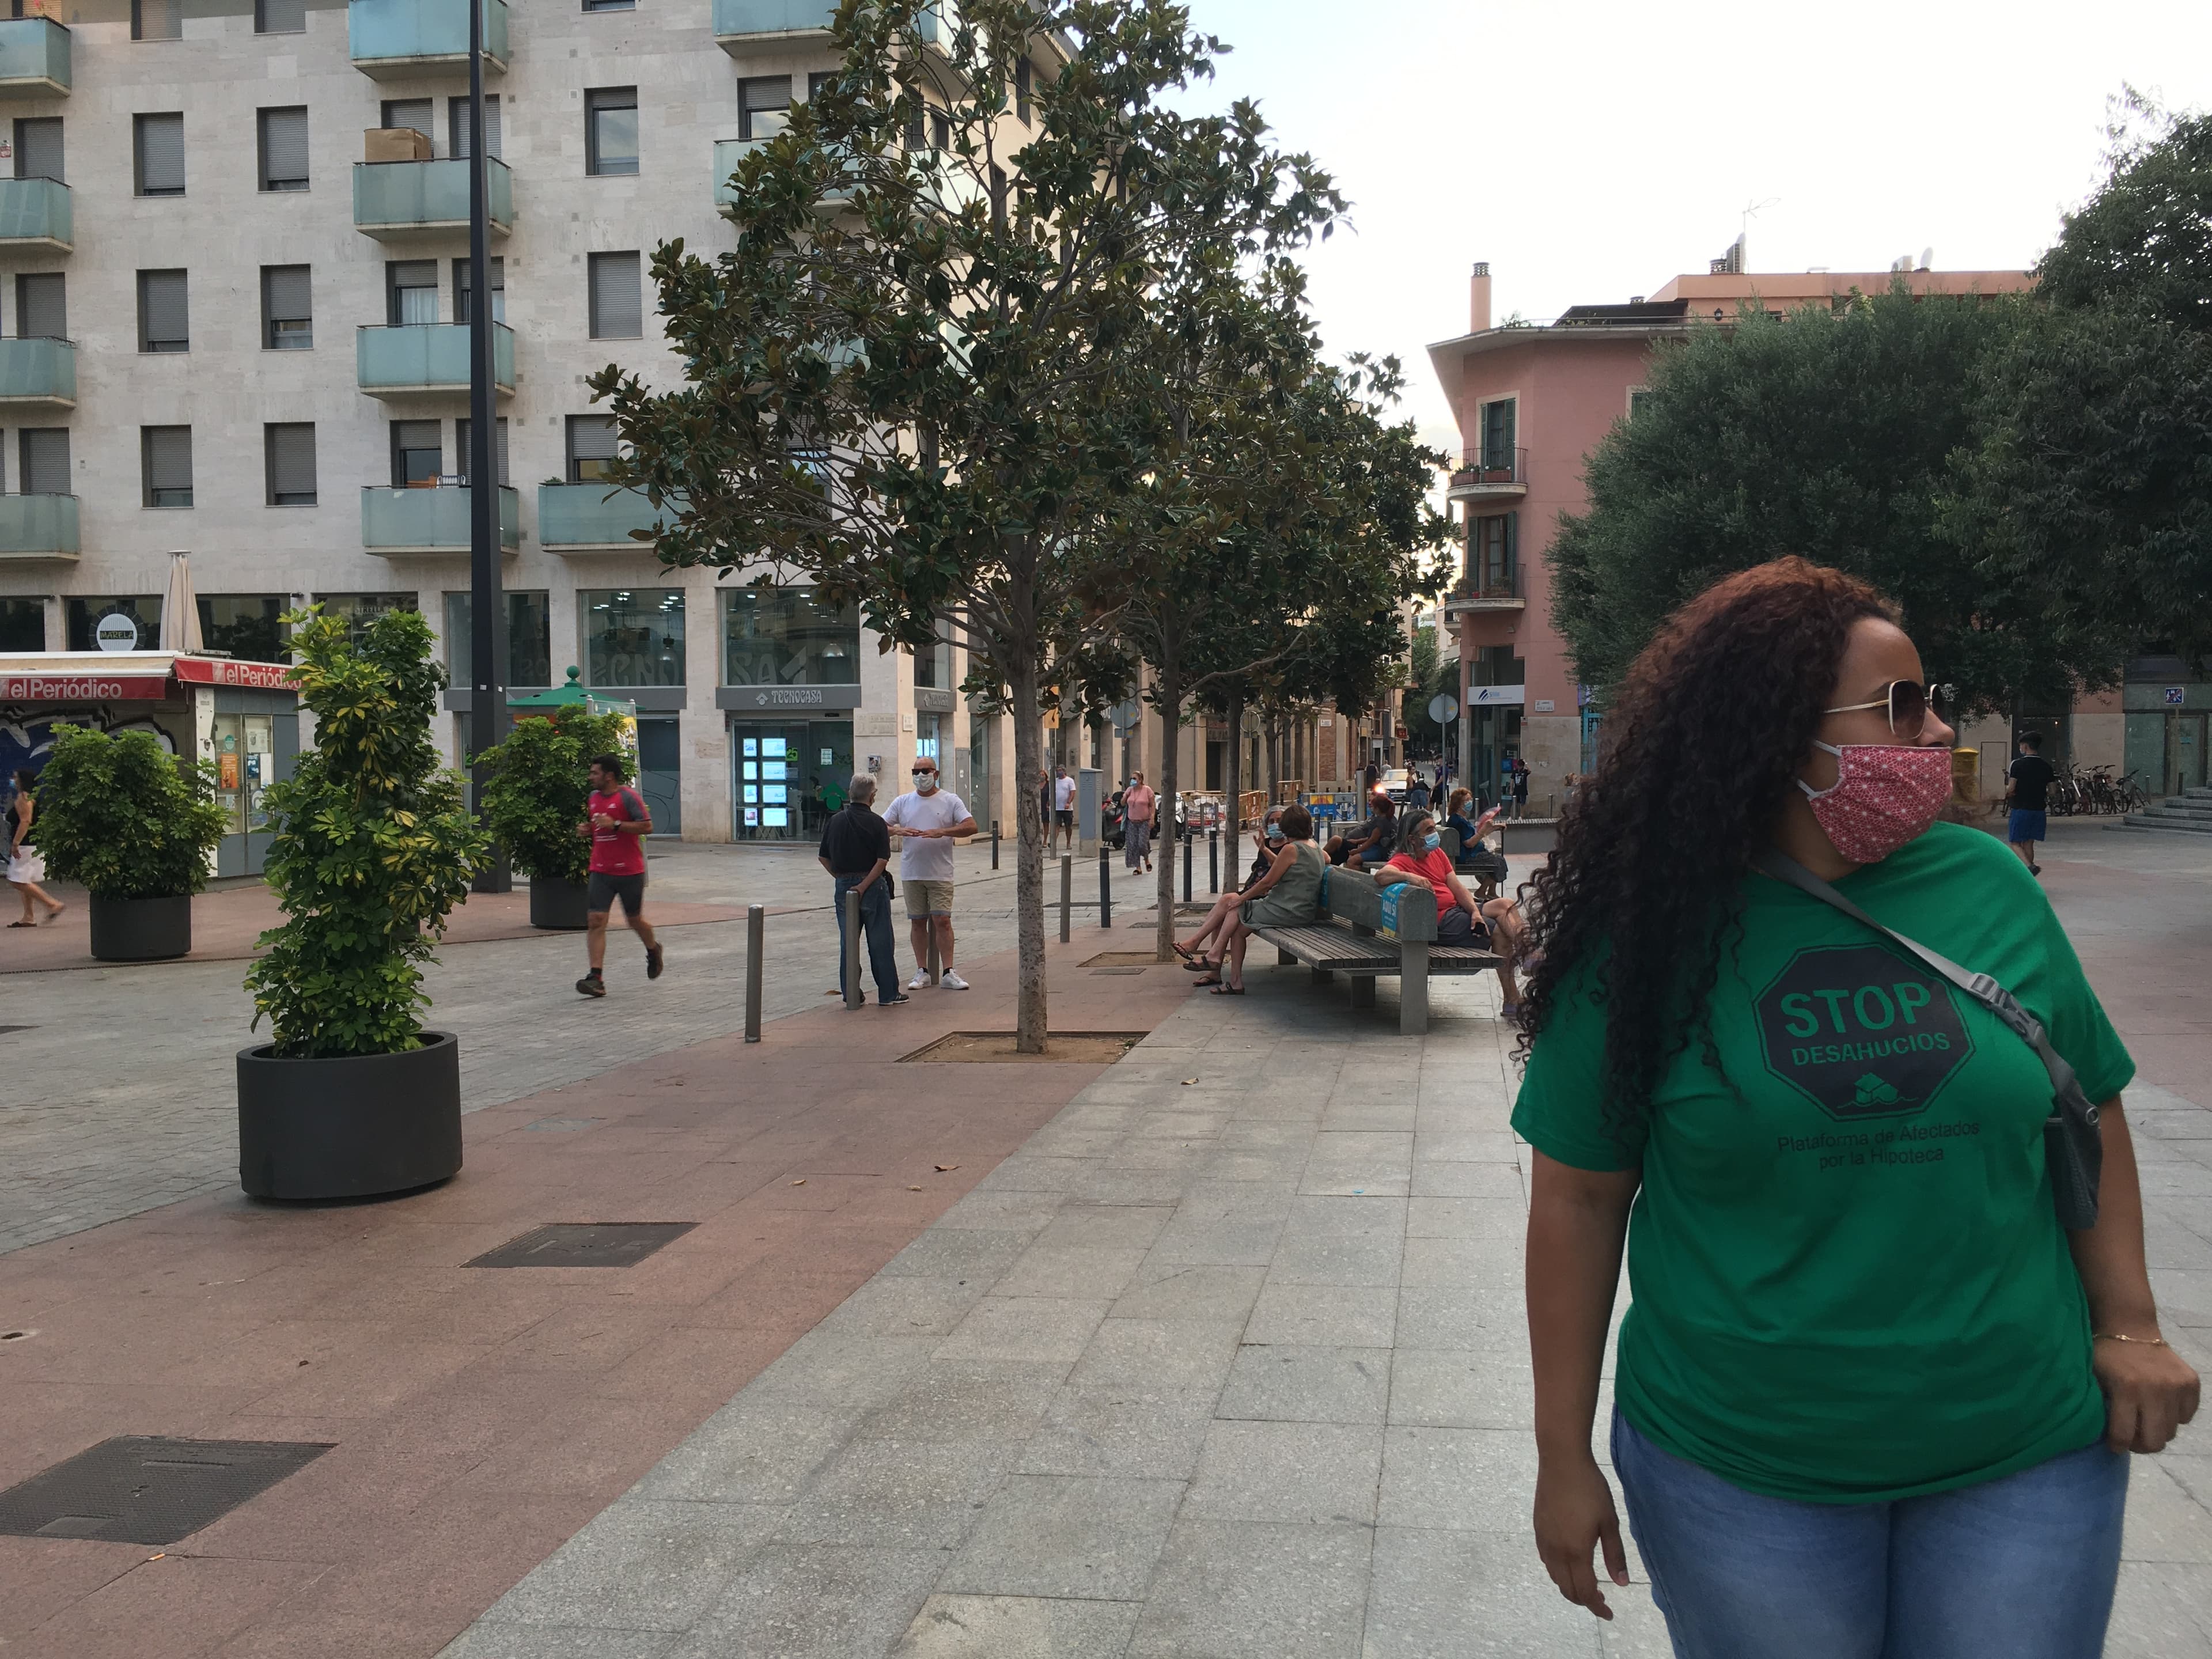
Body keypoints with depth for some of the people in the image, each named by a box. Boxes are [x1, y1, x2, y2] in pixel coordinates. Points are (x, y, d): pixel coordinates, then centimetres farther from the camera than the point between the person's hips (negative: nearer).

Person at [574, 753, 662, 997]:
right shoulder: (594, 798, 11)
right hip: (601, 871, 5)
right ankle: (596, 978, -13)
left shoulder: (628, 796, -10)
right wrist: (586, 831, 4)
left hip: (629, 871, -5)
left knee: (634, 920, 10)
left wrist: (615, 824, -22)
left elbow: (647, 826, -15)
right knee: (596, 921, -9)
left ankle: (653, 951, 43)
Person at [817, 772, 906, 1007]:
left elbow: (823, 857, 6)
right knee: (880, 942, 4)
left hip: (843, 886, 4)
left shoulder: (835, 820, 3)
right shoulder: (876, 823, -9)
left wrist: (841, 877, 11)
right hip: (873, 887, -4)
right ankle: (888, 994, 10)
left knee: (847, 942, 10)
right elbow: (882, 860, -17)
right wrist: (864, 886, -15)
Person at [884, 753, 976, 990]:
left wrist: (942, 832, -23)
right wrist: (897, 830, -15)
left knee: (942, 921, -6)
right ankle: (922, 971, 15)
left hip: (940, 873, -3)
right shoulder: (902, 802, 9)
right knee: (918, 922, 7)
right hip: (911, 873, 3)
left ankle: (948, 973, -1)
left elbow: (971, 826, -10)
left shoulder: (950, 801, 1)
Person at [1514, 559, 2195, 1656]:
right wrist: (1564, 1455, -4)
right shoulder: (1655, 932, -11)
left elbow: (2090, 1103, 9)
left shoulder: (1989, 886, -3)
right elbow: (1580, 1196, -6)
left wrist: (2129, 1322, 2)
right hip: (1738, 1471, -2)